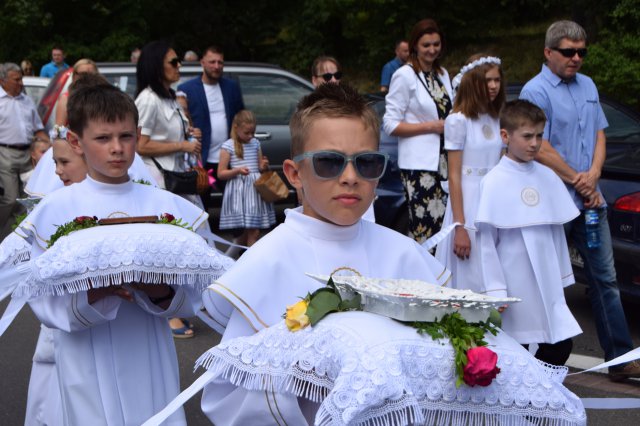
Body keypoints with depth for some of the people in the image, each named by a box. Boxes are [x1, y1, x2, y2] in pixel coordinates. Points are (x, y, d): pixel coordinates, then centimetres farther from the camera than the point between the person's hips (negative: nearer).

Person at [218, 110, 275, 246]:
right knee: (242, 232, 1)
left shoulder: (255, 143, 10)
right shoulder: (228, 146, -5)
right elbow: (221, 173, -4)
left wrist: (264, 166, -3)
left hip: (255, 188, 4)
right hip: (238, 192, -4)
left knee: (254, 231, 0)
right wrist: (237, 171, -21)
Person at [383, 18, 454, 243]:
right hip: (419, 165, -7)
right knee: (425, 229, -10)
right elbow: (391, 125, -9)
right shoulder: (404, 76, -5)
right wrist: (431, 126, -13)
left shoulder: (443, 74, 15)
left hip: (444, 161, 7)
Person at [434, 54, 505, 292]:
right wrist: (459, 227, -16)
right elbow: (454, 176, -11)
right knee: (471, 281, -3)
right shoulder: (458, 121, -8)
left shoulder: (496, 121, 11)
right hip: (469, 206, -6)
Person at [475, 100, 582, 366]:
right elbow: (487, 241, -8)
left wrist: (563, 278, 14)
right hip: (516, 283, -5)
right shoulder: (494, 182, -8)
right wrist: (495, 291, -11)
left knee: (561, 345, 5)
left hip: (548, 284, 5)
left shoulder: (548, 177, 7)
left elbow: (557, 231, 13)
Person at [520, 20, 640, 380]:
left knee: (606, 278, 6)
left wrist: (593, 175, -5)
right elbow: (542, 150, -14)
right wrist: (579, 183, -10)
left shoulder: (588, 86, 13)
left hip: (590, 200, 7)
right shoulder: (536, 91, -9)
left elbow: (599, 134, 13)